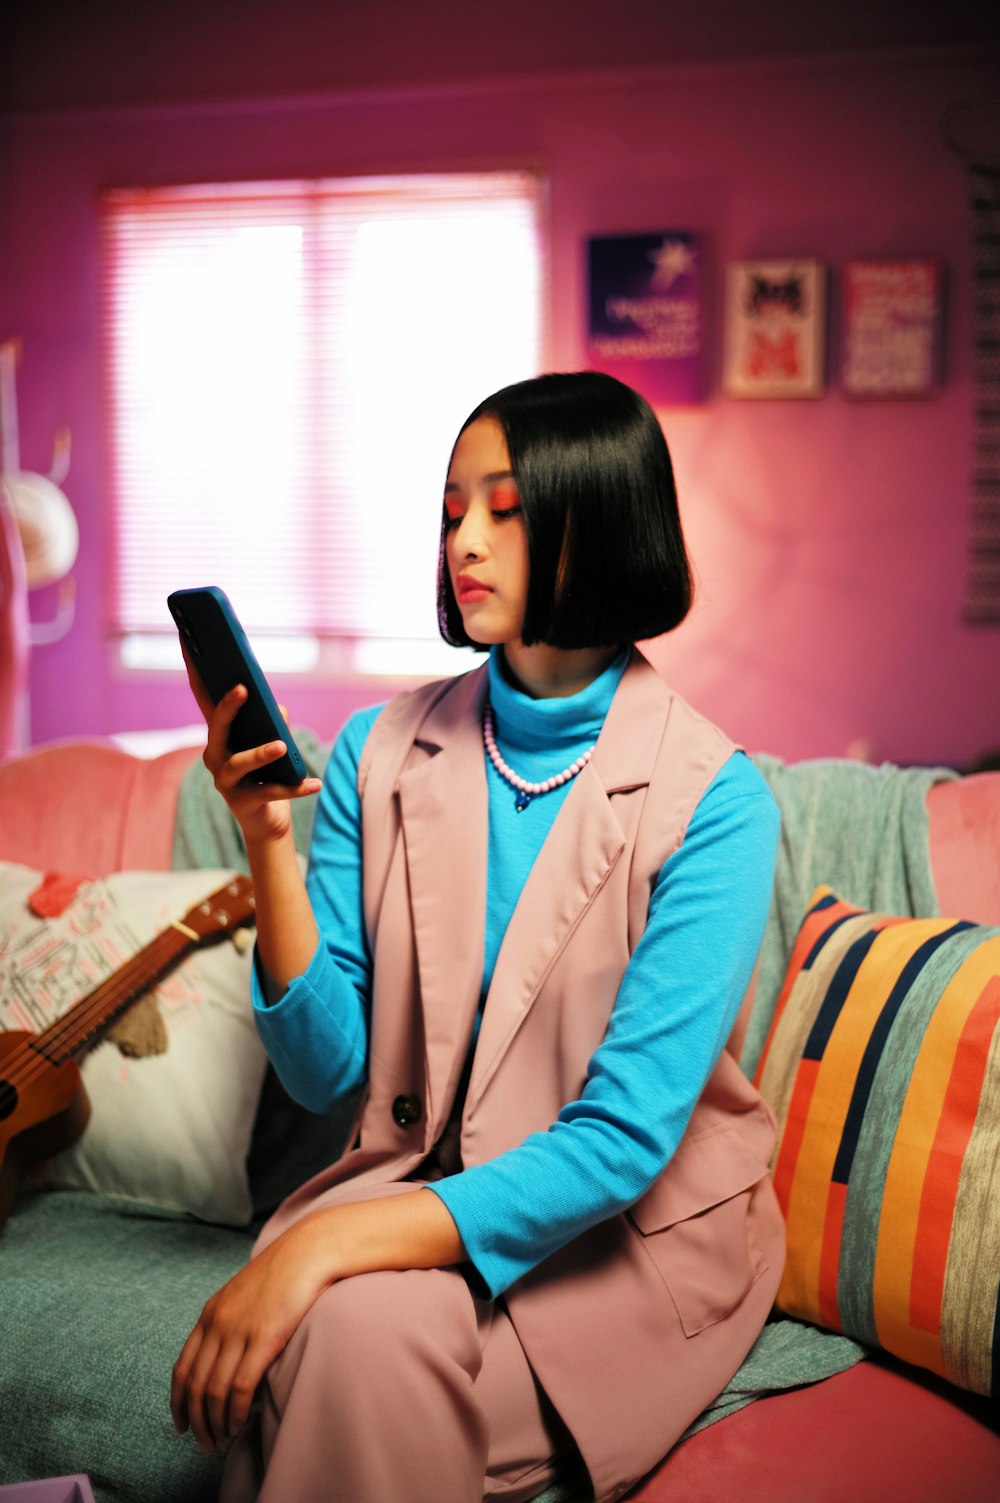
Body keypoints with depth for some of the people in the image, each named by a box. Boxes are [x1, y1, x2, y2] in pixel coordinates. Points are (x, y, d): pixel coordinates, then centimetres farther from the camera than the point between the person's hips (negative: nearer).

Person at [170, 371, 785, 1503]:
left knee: (369, 1329, -29)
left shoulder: (713, 799, -16)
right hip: (421, 1176, 3)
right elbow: (324, 1071, -4)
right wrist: (269, 845, -19)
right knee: (309, 1328, -28)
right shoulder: (381, 751, -2)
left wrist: (329, 1242, -28)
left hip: (642, 1228, -3)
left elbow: (624, 1136, -21)